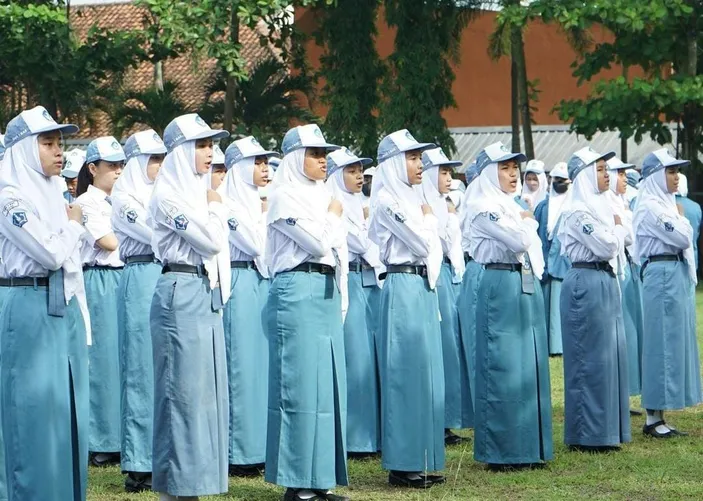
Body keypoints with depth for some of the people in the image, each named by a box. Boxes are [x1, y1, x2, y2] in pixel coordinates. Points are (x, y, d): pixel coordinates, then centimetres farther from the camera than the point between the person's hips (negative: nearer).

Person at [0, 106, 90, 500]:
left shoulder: (55, 194, 16)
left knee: (70, 411, 8)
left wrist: (82, 322, 16)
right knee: (35, 412, -4)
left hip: (66, 308, 8)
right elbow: (51, 253, -18)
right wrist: (74, 225, 1)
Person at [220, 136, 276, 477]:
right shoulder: (227, 201, -8)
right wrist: (267, 216, -2)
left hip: (262, 281, 8)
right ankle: (237, 452, -1)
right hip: (239, 282, -8)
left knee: (261, 362, 8)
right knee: (241, 364, -6)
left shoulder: (256, 200, 17)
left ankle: (257, 447, 14)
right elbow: (254, 243, -15)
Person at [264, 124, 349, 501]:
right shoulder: (284, 196, -6)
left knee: (326, 382, 7)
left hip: (326, 293, 8)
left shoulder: (322, 195, 18)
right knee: (300, 383, -7)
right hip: (298, 292, -8)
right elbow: (318, 242, -16)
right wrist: (333, 216, 2)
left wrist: (341, 299, 15)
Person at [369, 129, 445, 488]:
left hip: (423, 288, 9)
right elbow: (421, 242, -14)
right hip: (403, 287, -9)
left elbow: (432, 248, 18)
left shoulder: (412, 199, 17)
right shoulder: (388, 200, -10)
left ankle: (421, 460, 14)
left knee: (426, 372, 9)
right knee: (406, 373, -6)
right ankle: (402, 464, -1)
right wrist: (429, 217, 1)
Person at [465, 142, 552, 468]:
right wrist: (526, 221, -2)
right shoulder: (484, 207, -10)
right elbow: (518, 240, -19)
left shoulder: (514, 206, 18)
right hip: (501, 287, -9)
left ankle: (528, 446, 15)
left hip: (528, 286, 9)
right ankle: (498, 451, 0)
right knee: (502, 368, -6)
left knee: (530, 366, 9)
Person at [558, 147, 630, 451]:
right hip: (587, 285, -10)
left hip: (606, 284, 10)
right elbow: (606, 246, -18)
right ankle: (587, 435, 3)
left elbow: (618, 245, 20)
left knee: (611, 354, 11)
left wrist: (617, 232, 2)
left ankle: (607, 430, 19)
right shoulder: (578, 211, -14)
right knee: (590, 358, -4)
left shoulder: (600, 206, 15)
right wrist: (618, 228, -2)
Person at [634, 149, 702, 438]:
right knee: (663, 344, -6)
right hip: (663, 276, -10)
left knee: (674, 344, 10)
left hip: (678, 276, 10)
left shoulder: (665, 204, 17)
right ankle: (653, 419, -2)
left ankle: (657, 417, 13)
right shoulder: (651, 207, -13)